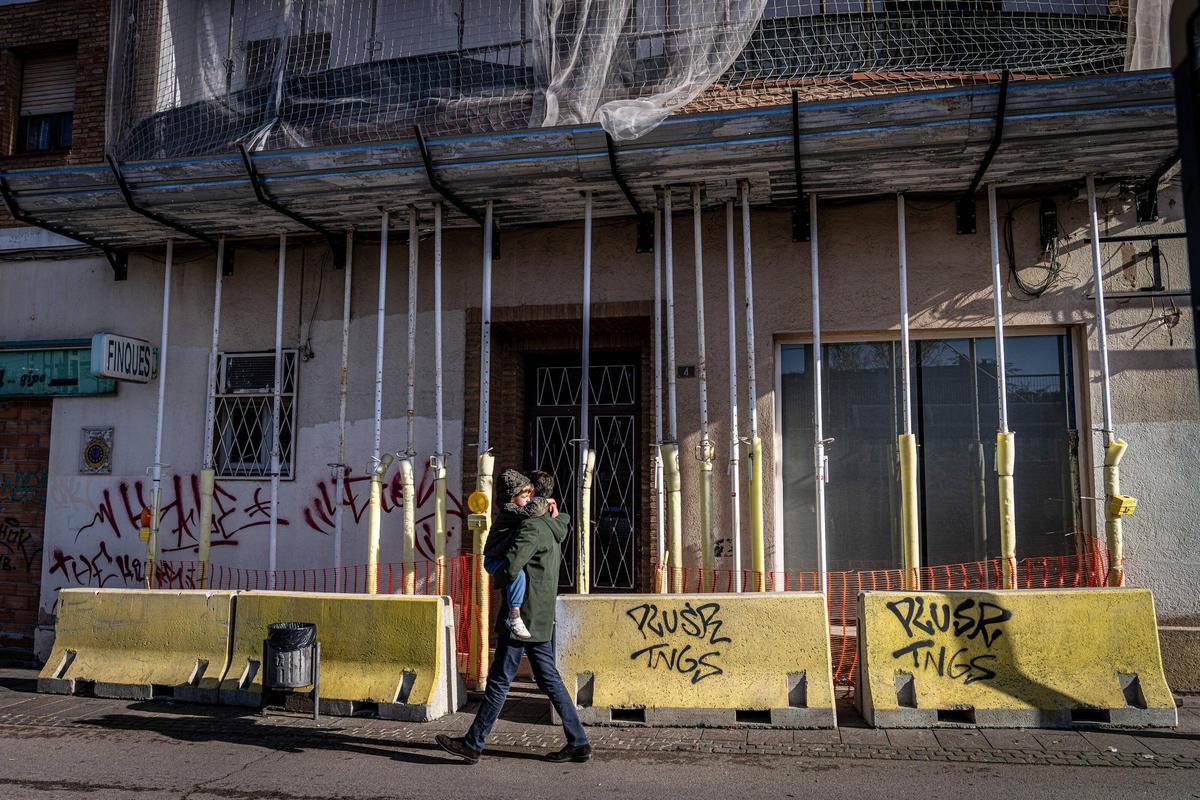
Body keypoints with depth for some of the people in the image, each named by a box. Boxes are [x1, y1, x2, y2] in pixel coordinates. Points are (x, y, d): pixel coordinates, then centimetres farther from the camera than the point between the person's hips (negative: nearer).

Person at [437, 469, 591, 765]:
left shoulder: (531, 527, -15)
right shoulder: (551, 527, 16)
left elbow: (509, 568, -27)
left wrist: (498, 573, -3)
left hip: (522, 617, -10)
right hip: (541, 619, 10)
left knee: (499, 680, 0)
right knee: (549, 680, 12)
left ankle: (473, 744, 10)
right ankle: (578, 743, 13)